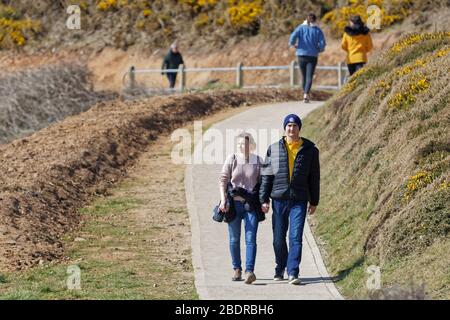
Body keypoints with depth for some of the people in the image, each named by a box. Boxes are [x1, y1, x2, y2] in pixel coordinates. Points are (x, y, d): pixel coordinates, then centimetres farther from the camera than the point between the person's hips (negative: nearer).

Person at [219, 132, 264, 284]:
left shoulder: (258, 161, 2)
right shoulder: (232, 159, 0)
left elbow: (263, 183, 9)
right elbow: (223, 180, 2)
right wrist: (223, 200, -7)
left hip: (251, 205, -1)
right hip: (234, 203, 1)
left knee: (250, 238, -11)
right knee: (234, 239, 8)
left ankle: (249, 271, -19)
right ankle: (237, 269, 22)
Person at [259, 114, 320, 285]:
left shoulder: (309, 150, 4)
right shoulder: (274, 149, 5)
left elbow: (314, 178, 9)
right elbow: (266, 175, 6)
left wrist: (314, 201, 9)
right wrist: (264, 199, 1)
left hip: (299, 200, -1)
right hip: (279, 199, 1)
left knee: (296, 236, -9)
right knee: (279, 237, 8)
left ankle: (293, 272, -10)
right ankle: (280, 269, 25)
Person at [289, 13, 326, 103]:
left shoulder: (301, 28, 1)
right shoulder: (317, 30, 0)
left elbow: (293, 36, -15)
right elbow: (322, 44, -6)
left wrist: (292, 44, 5)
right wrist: (319, 49, 16)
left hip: (301, 55, 1)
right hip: (313, 55, -1)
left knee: (304, 76, 17)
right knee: (309, 76, -5)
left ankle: (305, 94, 23)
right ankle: (306, 94, -25)